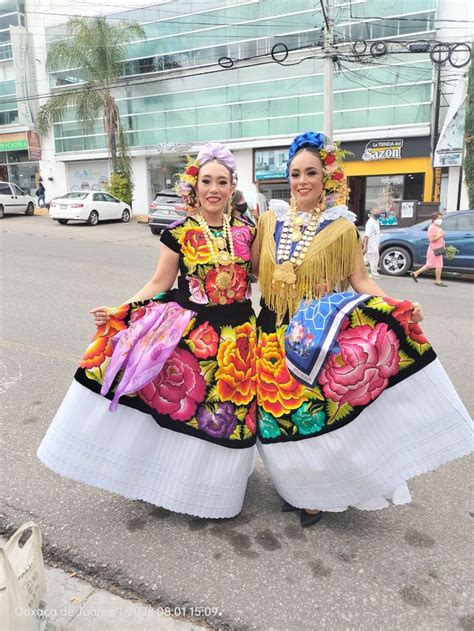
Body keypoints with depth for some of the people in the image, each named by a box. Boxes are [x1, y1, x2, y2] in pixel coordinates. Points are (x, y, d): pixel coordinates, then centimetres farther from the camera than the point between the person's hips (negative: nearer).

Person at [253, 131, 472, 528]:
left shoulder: (341, 228, -2)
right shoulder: (270, 222, 7)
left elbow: (360, 280, -4)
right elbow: (251, 268, 10)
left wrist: (396, 308, -17)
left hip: (319, 335, -3)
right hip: (275, 333, 3)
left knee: (317, 414, 2)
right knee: (279, 414, 10)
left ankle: (318, 494, 27)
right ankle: (296, 484, 35)